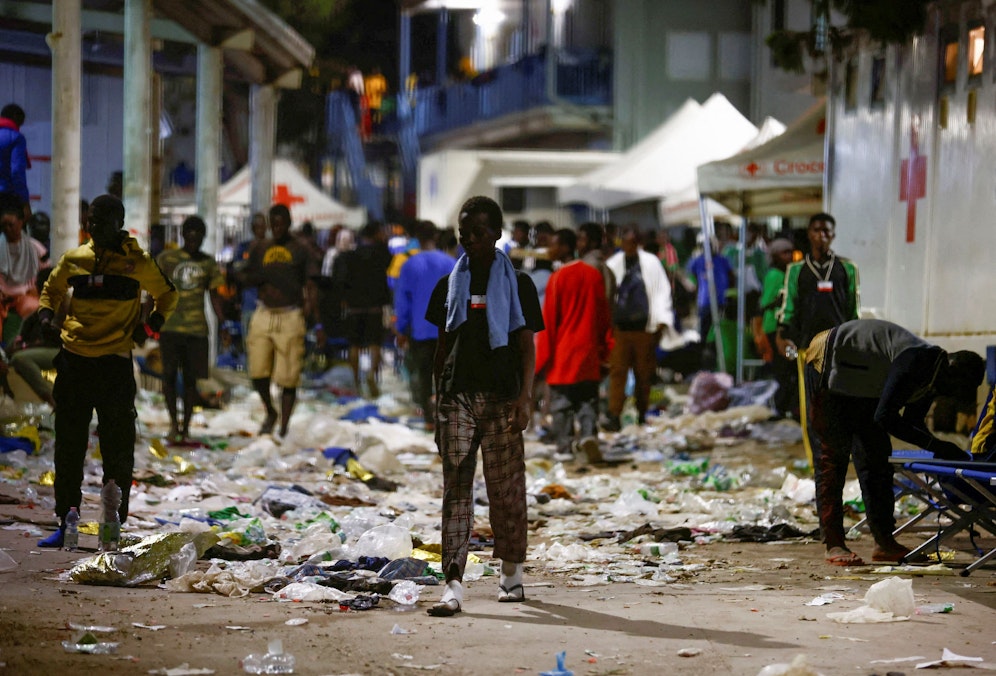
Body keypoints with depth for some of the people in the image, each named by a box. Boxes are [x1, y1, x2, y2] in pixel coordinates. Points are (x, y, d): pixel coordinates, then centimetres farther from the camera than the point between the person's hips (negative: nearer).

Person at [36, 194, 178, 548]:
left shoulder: (137, 263, 0)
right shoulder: (73, 259, 6)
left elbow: (167, 295, 14)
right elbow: (52, 289, 22)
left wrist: (150, 326, 0)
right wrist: (46, 314, 3)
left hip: (116, 363, -3)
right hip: (74, 361, 3)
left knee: (117, 449, 1)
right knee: (68, 447, 6)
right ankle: (65, 522, 14)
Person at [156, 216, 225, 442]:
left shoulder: (208, 263, 9)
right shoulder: (167, 258, 5)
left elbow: (214, 295, 13)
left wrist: (222, 322, 4)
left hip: (196, 329, 1)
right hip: (170, 327, -1)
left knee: (190, 378, 2)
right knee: (169, 374, -7)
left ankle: (185, 427, 10)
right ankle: (173, 421, 4)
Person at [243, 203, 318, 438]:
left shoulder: (300, 250, 6)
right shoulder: (260, 250, 15)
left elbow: (309, 283, 4)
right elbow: (248, 277, 18)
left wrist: (310, 303, -13)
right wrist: (263, 278, -4)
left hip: (290, 316, -3)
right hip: (264, 315, 3)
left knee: (288, 377, -5)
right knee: (257, 372, -5)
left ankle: (284, 428, 3)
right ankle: (270, 413, 23)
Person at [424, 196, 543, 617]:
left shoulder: (516, 284, 3)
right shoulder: (450, 285, 12)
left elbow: (526, 347, 0)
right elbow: (444, 345, 15)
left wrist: (524, 399, -10)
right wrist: (437, 401, 11)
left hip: (501, 397, -2)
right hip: (457, 396, 2)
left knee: (506, 488, 4)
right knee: (456, 491, -5)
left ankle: (511, 574, 22)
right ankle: (453, 587, -10)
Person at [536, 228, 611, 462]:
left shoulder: (557, 278, -10)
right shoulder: (594, 275, 4)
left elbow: (548, 320, -8)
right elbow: (604, 314, 10)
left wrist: (543, 355, -3)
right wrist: (605, 348, 17)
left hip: (563, 352, -4)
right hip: (589, 351, 4)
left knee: (561, 402, 4)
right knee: (588, 399, 8)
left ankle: (564, 447, 4)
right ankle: (589, 434, -13)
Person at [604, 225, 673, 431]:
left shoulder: (652, 263, 3)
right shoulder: (612, 264, 6)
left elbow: (662, 291, 5)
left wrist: (661, 320, -2)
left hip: (645, 328, 0)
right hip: (619, 327, 0)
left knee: (644, 373, 7)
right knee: (617, 371, -7)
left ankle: (642, 415, 19)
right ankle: (614, 417, -10)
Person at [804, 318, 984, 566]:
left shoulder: (931, 371, -4)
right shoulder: (916, 362, -33)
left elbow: (913, 422, 7)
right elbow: (884, 417, -33)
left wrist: (942, 450, -10)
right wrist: (936, 445, -31)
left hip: (861, 384, 10)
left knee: (876, 456, 5)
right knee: (832, 456, -11)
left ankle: (884, 541, 7)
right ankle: (833, 544, -11)